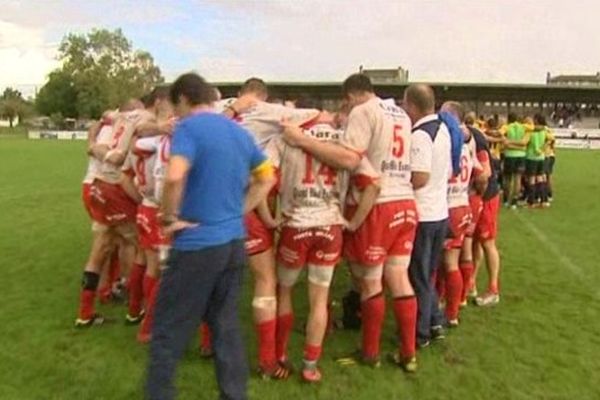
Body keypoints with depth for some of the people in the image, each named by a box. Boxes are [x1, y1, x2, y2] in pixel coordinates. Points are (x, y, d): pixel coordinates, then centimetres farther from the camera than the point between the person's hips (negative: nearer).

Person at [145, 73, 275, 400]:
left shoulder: (189, 127, -11)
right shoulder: (240, 132, 11)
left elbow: (174, 177, -29)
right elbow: (267, 178, 19)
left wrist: (170, 218, -14)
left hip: (197, 244, -7)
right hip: (234, 242, 7)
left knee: (168, 330, 9)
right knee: (226, 326, 18)